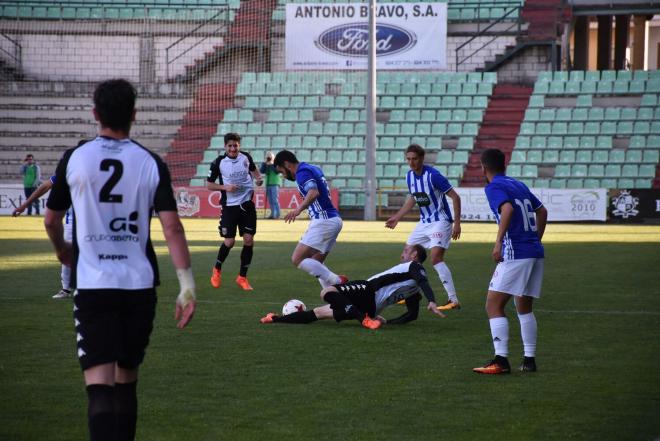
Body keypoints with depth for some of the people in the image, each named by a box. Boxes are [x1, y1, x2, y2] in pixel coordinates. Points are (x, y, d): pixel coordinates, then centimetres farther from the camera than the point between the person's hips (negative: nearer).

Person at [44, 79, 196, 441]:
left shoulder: (74, 159, -1)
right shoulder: (151, 164, 0)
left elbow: (51, 221, 10)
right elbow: (172, 227, -8)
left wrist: (62, 250, 31)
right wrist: (187, 284, -8)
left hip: (92, 284, -2)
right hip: (139, 283, 2)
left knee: (100, 382, -10)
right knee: (127, 378, 18)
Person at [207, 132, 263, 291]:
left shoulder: (246, 157, 0)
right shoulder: (218, 163, -9)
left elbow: (253, 169, 22)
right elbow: (209, 184, -2)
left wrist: (259, 178, 1)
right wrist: (225, 187, -17)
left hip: (247, 204, 3)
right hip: (229, 206, -3)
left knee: (249, 240, -3)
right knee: (229, 242, -4)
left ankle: (242, 277, 10)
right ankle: (217, 270, 24)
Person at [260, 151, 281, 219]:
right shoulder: (265, 165, 14)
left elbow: (277, 171, -18)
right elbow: (261, 171, 1)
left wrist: (272, 164, -18)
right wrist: (264, 164, -5)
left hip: (275, 184, -7)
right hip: (268, 184, 7)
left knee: (275, 200, -13)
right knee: (270, 201, 7)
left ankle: (277, 215, -14)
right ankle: (272, 214, 12)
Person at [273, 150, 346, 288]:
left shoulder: (303, 172, -10)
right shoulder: (313, 168, 19)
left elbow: (314, 193, -29)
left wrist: (299, 209, -40)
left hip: (323, 221, -10)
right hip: (334, 219, 10)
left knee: (297, 259, -9)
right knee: (316, 265, 14)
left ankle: (337, 281, -16)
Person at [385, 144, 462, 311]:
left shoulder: (433, 175, -21)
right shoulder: (410, 176, 2)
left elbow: (455, 197, -17)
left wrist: (457, 223, -21)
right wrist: (397, 217, 19)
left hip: (440, 221, -8)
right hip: (424, 222, 8)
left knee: (436, 258, -23)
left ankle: (453, 300, -22)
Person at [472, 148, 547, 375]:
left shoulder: (494, 187, -5)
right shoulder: (519, 185, 19)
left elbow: (507, 209, -23)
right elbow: (542, 211, 26)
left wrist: (498, 242, -26)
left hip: (515, 254, -8)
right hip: (535, 253, 8)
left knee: (493, 306, -6)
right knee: (524, 308, 17)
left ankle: (501, 360, -14)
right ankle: (529, 359, 14)